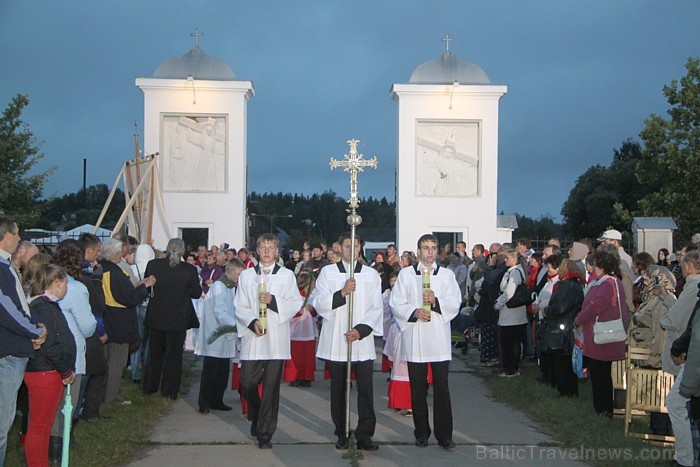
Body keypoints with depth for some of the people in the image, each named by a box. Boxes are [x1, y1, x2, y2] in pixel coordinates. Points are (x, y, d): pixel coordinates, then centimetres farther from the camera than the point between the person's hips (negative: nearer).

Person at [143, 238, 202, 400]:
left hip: (155, 318, 2)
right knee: (174, 355, 11)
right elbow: (197, 293, -5)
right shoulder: (190, 270, -15)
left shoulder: (153, 265, -11)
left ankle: (149, 388, 27)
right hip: (178, 319, -2)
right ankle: (169, 391, 15)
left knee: (154, 353, 19)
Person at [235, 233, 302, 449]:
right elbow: (240, 306, 6)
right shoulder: (246, 275, 11)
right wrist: (252, 322, -12)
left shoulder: (287, 275, 8)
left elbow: (296, 304, 0)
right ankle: (256, 417, 30)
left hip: (276, 341, -1)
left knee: (271, 387, -2)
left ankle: (265, 433, 6)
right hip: (252, 339, 1)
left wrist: (273, 300, -14)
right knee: (247, 383, 0)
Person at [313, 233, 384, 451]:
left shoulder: (371, 274, 8)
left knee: (365, 388, -7)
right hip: (335, 341, 0)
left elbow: (377, 308, 4)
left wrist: (361, 329, -10)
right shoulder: (328, 272, 6)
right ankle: (341, 434, 16)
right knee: (338, 389, 6)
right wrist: (342, 292, -17)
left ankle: (364, 435, -2)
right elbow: (319, 303, -4)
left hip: (362, 341, 0)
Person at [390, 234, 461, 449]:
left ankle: (444, 434, 4)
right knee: (418, 389, 6)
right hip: (414, 339, 0)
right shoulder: (406, 274, 9)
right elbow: (396, 304, 3)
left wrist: (436, 301, -16)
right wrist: (414, 312, -13)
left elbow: (455, 304, 1)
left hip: (439, 340, 0)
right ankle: (421, 433, 16)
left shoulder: (447, 274, 11)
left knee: (442, 388, -2)